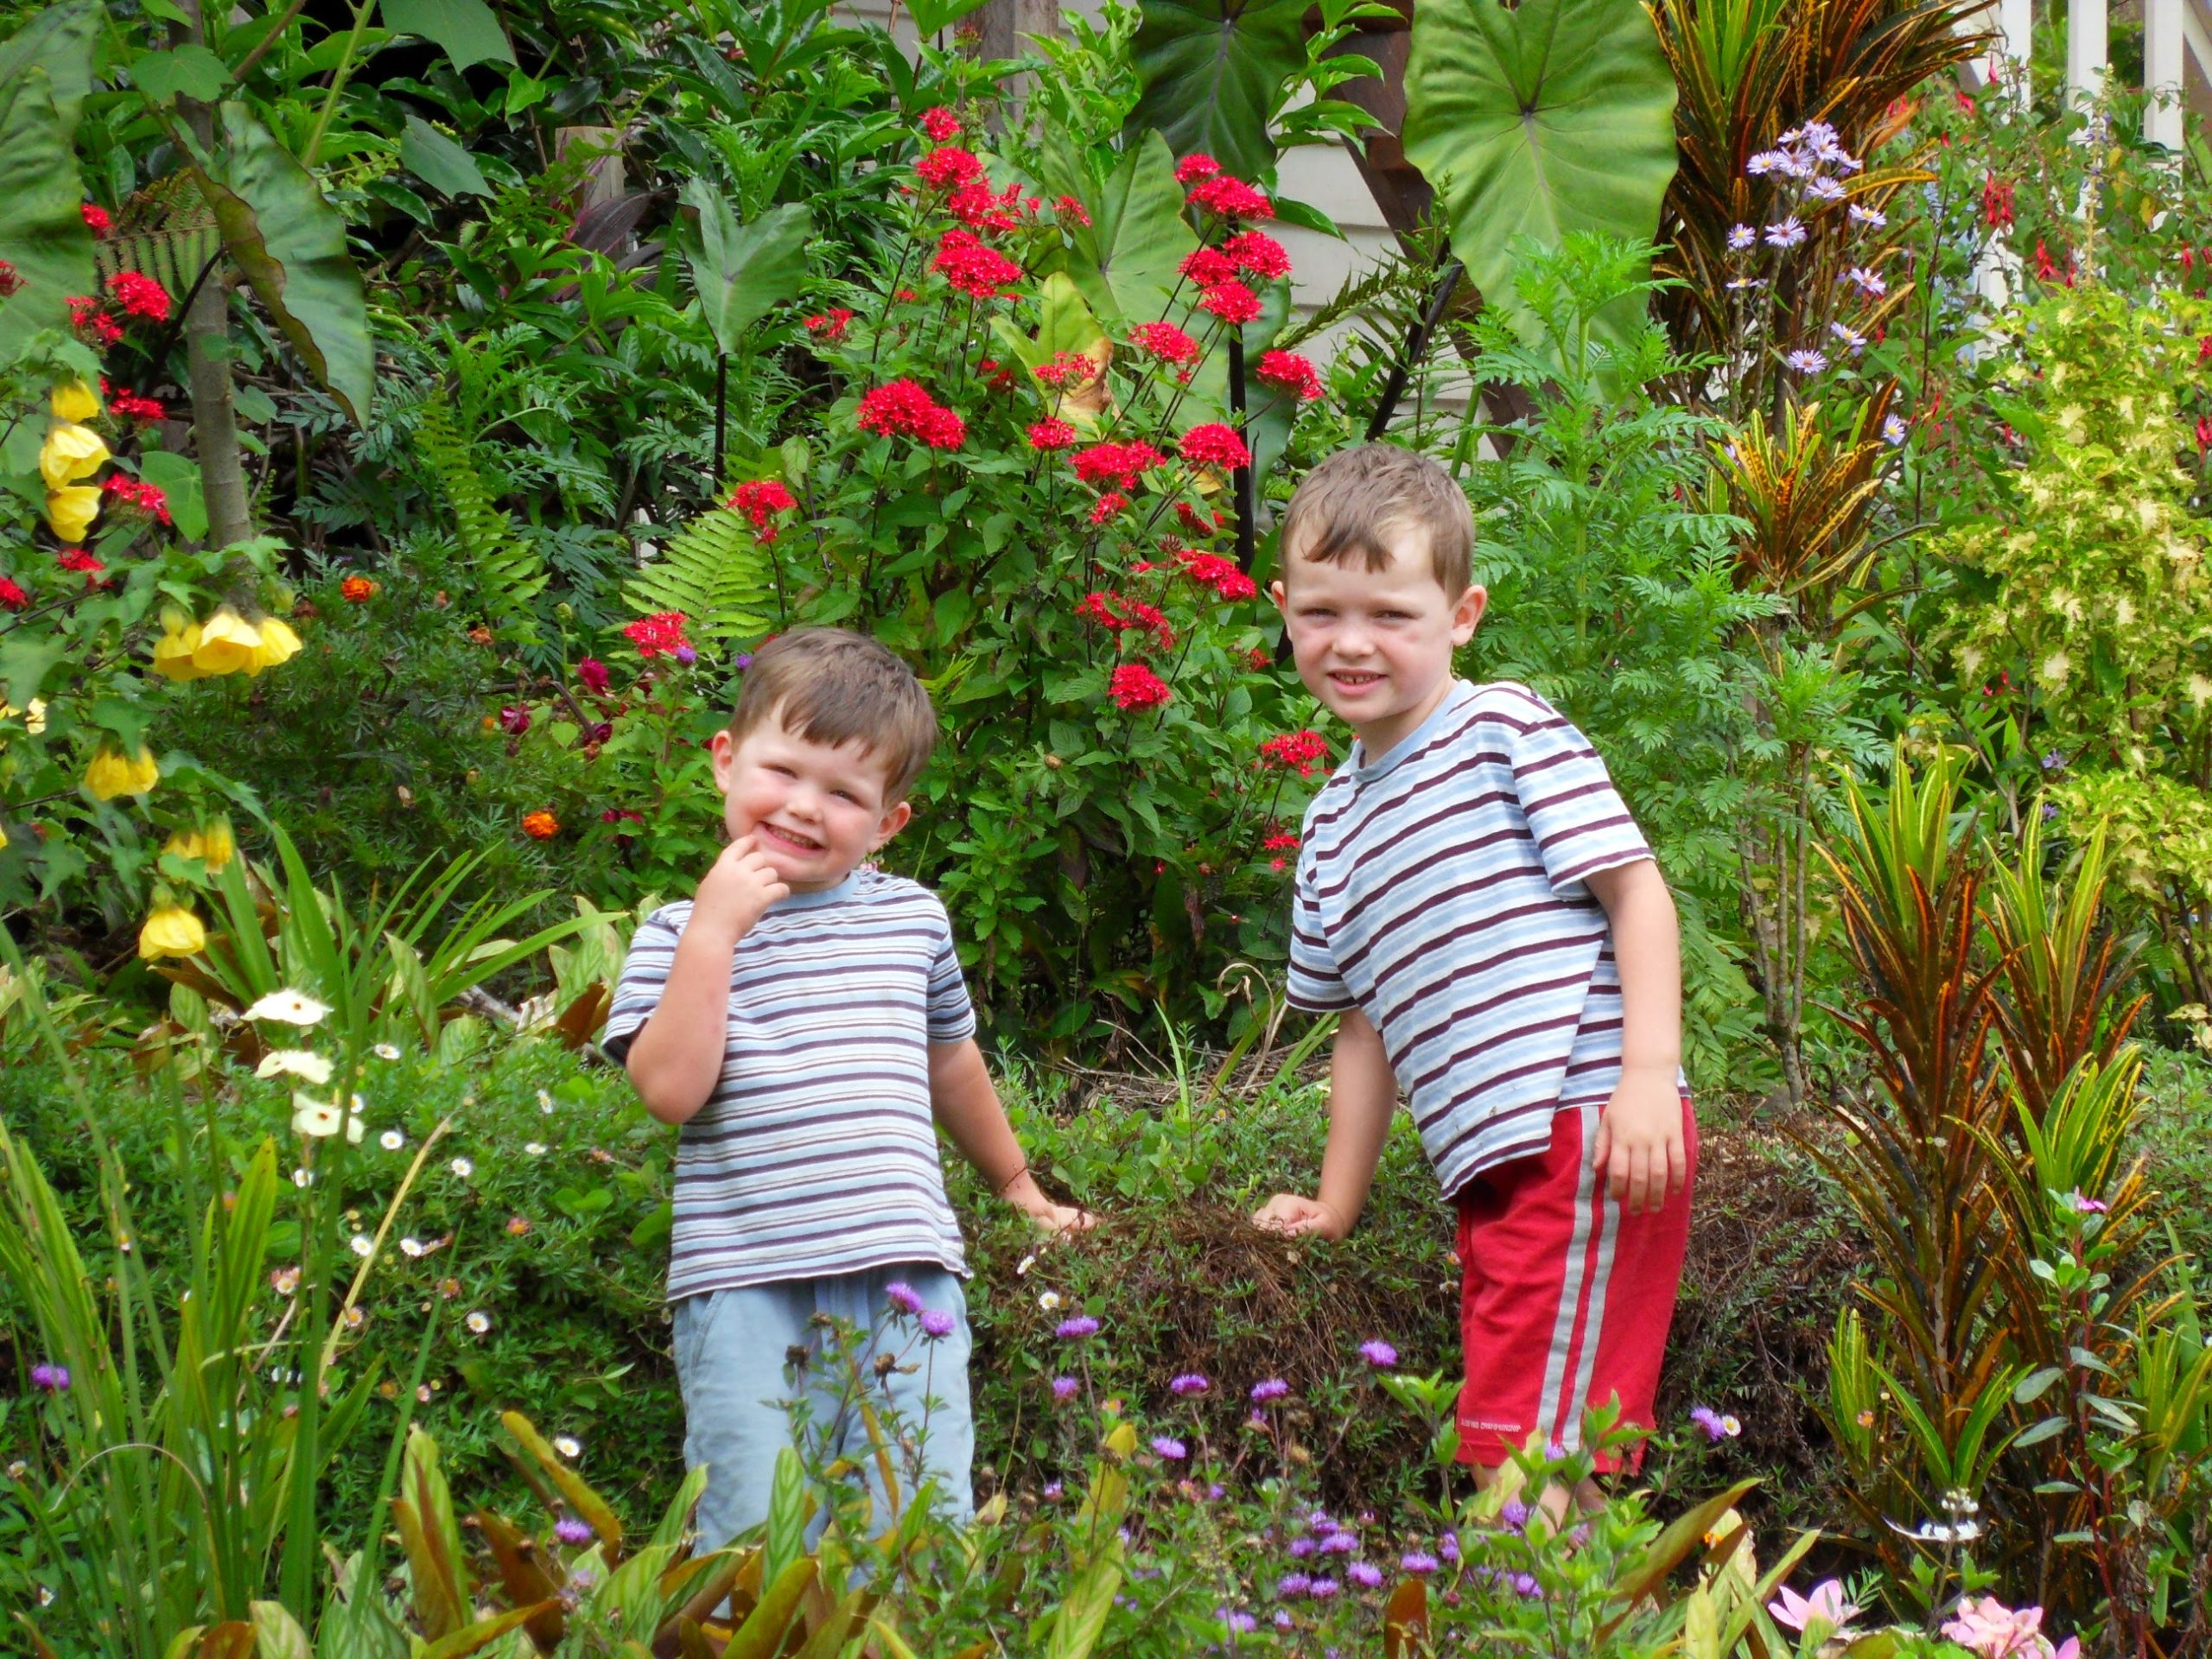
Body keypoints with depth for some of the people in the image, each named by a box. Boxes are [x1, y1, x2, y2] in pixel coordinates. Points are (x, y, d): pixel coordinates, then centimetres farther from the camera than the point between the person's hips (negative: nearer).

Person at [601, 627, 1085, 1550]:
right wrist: (714, 930, -11)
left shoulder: (911, 920, 14)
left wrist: (1016, 1183, 43)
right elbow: (670, 1090, -11)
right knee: (757, 1546, -8)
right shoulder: (679, 935, 5)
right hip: (745, 1290, -3)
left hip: (908, 1276, 3)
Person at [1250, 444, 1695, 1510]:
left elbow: (1636, 892, -7)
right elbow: (1365, 1023, 28)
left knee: (1528, 1463, -15)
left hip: (1588, 1134, -8)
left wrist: (1649, 1071, -18)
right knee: (1502, 1467, 6)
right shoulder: (1335, 822, 21)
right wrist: (1334, 1207, 29)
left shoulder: (1506, 729, -1)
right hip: (1488, 1167, 8)